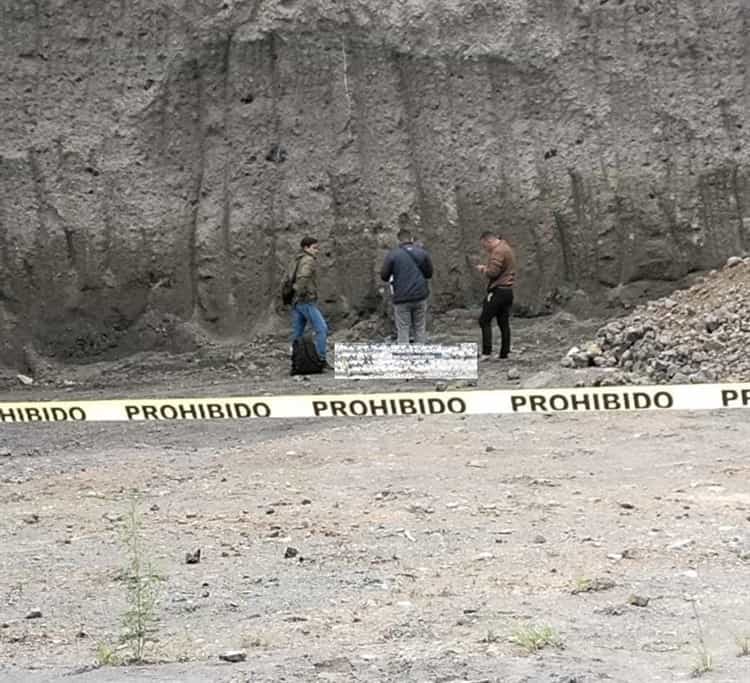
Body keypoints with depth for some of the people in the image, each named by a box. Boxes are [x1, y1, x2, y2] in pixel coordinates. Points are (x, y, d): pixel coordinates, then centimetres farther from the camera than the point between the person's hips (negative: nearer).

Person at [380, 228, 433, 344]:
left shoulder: (392, 254, -5)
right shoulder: (423, 252, 4)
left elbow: (384, 276, -3)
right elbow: (429, 274, 11)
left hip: (402, 299, -2)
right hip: (420, 296, 3)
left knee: (403, 330, 0)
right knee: (420, 329, 10)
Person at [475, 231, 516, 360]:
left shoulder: (498, 251, -14)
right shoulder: (506, 248, 19)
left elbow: (492, 272, -19)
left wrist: (483, 269, 0)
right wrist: (486, 267, 11)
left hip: (498, 291, -10)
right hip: (508, 290, 10)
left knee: (484, 321, -8)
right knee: (504, 323, 10)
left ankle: (486, 352, -14)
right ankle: (504, 353, 9)